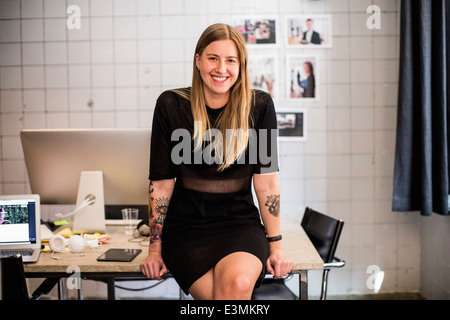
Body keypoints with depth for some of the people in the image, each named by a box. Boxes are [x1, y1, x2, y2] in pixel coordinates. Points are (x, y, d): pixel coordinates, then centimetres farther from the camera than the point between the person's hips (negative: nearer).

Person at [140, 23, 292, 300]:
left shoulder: (259, 106, -1)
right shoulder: (171, 105, -2)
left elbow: (266, 179, 0)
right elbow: (161, 183, 0)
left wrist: (276, 246, 0)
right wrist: (155, 249, 1)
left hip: (240, 223, 0)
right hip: (186, 227, 0)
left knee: (239, 282, -30)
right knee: (218, 295, -24)